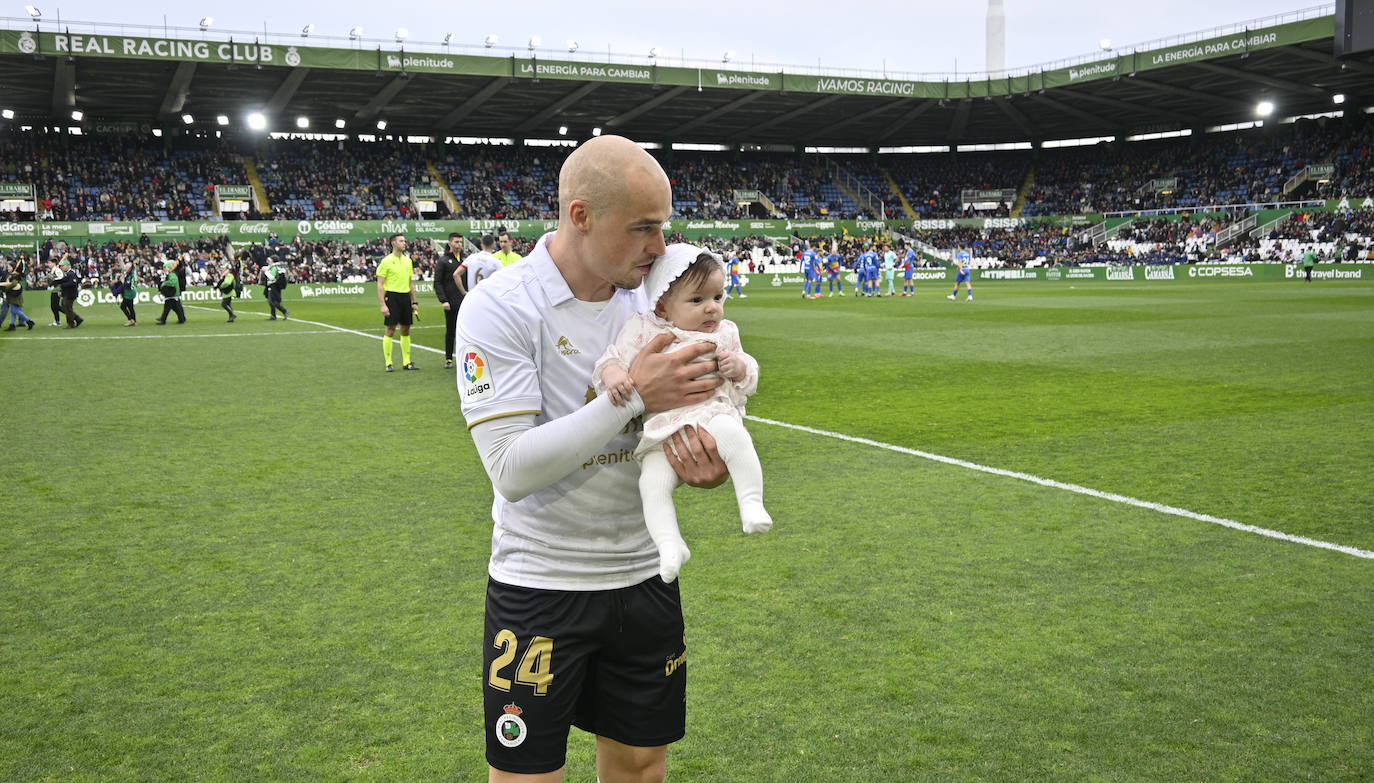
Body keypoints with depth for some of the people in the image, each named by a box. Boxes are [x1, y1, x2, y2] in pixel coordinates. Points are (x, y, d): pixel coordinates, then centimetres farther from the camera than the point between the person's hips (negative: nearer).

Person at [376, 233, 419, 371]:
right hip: (392, 296, -6)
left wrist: (414, 302, 14)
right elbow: (380, 285, -8)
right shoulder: (386, 261, -6)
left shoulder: (408, 260, 13)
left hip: (406, 297, 6)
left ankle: (407, 362, 14)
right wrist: (383, 305, -14)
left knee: (406, 330, 8)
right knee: (390, 330, -3)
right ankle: (388, 363, 3)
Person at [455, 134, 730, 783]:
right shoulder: (499, 307, -16)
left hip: (644, 576, 5)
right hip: (539, 583, -5)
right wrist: (632, 397, -26)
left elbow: (686, 404, 12)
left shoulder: (650, 297, 1)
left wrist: (705, 464, -11)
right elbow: (512, 470, -23)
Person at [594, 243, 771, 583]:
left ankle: (752, 503, -29)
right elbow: (611, 360, 1)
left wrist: (739, 366, -4)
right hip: (662, 432, 0)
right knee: (652, 483, -24)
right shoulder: (643, 330, 6)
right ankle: (670, 545, -19)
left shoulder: (725, 333, 15)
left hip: (714, 416, 0)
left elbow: (749, 380, 19)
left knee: (734, 435, -34)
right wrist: (614, 375, -23)